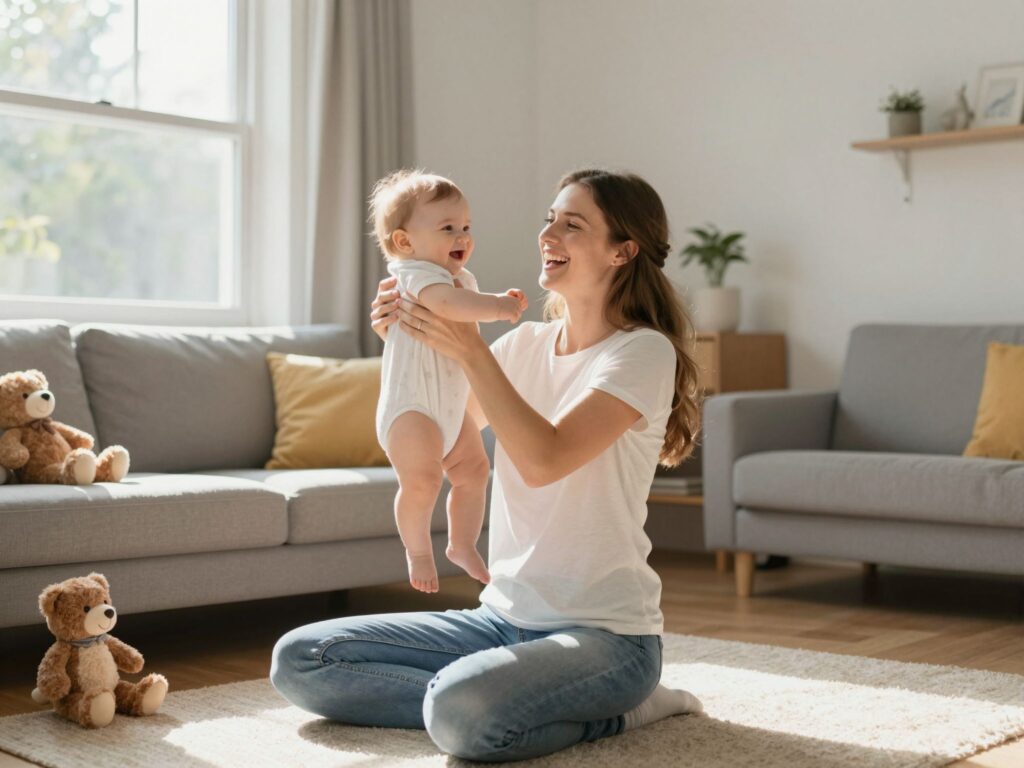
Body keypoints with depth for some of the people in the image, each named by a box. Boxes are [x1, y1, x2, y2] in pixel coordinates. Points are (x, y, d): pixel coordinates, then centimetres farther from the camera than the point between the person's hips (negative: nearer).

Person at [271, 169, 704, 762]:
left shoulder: (643, 352, -10)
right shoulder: (526, 344, 10)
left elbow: (544, 460, -22)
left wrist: (468, 349, -22)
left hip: (605, 633, -7)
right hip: (504, 616, 7)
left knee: (462, 712, -37)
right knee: (299, 661, -4)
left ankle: (611, 712, -9)